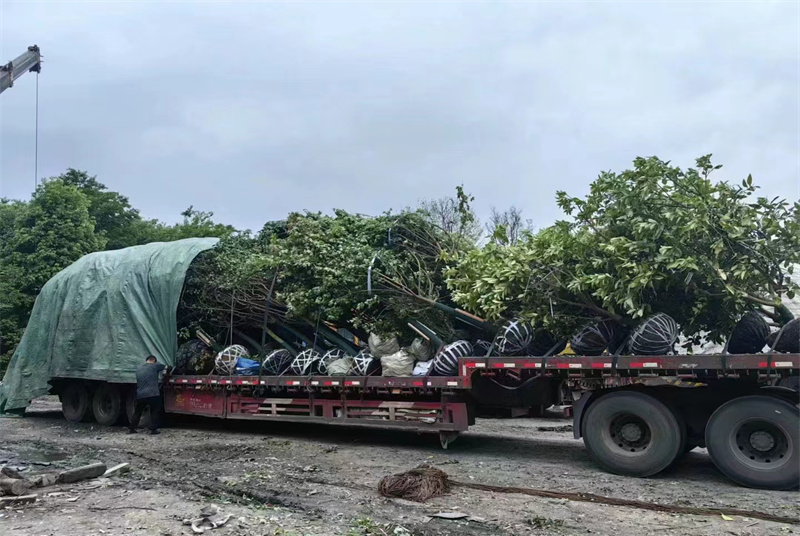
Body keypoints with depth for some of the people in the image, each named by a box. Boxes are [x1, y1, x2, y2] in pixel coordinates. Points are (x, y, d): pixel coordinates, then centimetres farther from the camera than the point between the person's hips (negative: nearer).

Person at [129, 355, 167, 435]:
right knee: (154, 412, 11)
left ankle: (131, 429, 22)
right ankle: (153, 429, 5)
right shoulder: (155, 366, 0)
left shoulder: (139, 368, 15)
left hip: (140, 395, 4)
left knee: (137, 412, 20)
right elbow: (166, 367, 16)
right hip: (153, 394, -4)